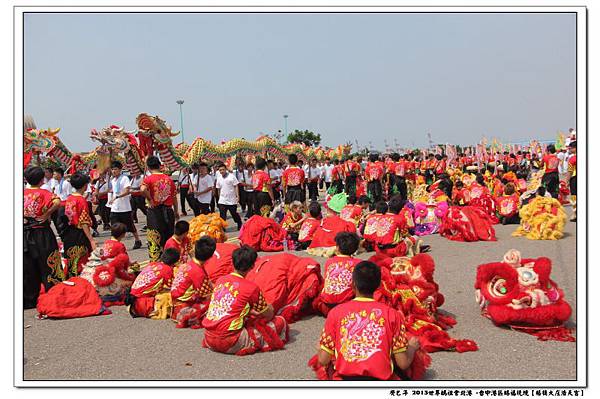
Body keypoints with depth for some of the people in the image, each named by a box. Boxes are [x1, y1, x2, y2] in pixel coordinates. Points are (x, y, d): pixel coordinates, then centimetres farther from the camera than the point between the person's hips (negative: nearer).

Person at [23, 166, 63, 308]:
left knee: (28, 269, 12)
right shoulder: (43, 193, -10)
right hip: (42, 234, -4)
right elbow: (57, 202, -28)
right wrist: (46, 215, -16)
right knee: (47, 266, 6)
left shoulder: (22, 194, 2)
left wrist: (25, 219, 4)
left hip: (25, 235, 4)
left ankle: (29, 300, 20)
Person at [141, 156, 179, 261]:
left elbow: (143, 189, -29)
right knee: (169, 237, 14)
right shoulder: (168, 179, 5)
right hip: (168, 210, 3)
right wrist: (176, 211, 22)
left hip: (154, 210, -3)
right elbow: (174, 196, 11)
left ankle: (155, 261, 4)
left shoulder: (148, 178, -7)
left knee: (155, 238, 3)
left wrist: (149, 199, -12)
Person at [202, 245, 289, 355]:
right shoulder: (252, 288, -10)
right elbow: (269, 315, 5)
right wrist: (269, 307, 26)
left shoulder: (220, 280, 7)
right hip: (231, 344, -6)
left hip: (209, 340, 7)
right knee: (280, 321, 4)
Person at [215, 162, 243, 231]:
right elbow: (218, 189, 14)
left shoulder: (231, 176, -7)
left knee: (234, 214, 7)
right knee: (222, 215, -2)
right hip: (222, 200, 3)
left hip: (232, 200, -3)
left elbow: (236, 186, -6)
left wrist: (237, 196, -12)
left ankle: (240, 225, 26)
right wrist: (219, 197, 14)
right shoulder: (219, 178, 6)